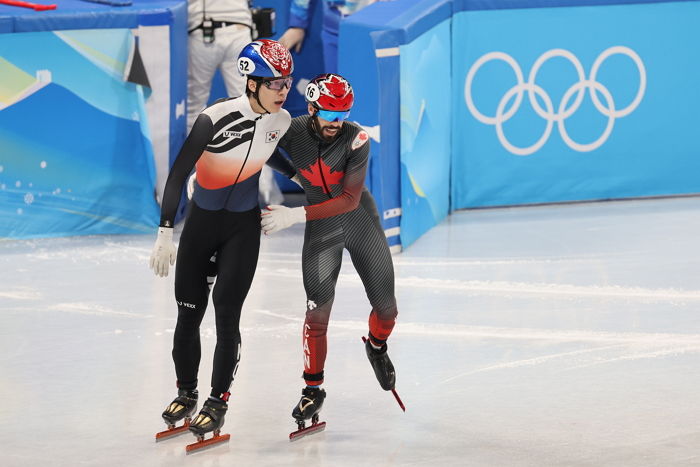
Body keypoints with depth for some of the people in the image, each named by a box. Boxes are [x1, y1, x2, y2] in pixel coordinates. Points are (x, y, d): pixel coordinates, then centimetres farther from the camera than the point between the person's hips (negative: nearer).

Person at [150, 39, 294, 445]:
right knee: (189, 311, 5)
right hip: (201, 222, -1)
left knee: (227, 313, -6)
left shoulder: (282, 121, -9)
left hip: (244, 228, 1)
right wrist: (165, 233, -20)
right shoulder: (216, 118, -23)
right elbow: (179, 173, -18)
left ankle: (219, 401, 7)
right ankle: (186, 392, 25)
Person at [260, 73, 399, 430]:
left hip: (361, 220, 0)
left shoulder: (356, 139, -24)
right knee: (318, 309, -12)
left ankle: (377, 348, 39)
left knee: (386, 309, 3)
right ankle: (313, 390, 4)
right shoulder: (290, 132, -19)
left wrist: (294, 216, -32)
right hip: (320, 227, 0)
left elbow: (349, 199, -27)